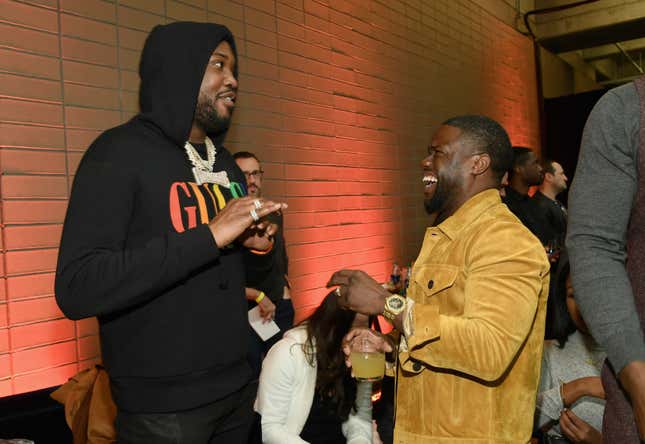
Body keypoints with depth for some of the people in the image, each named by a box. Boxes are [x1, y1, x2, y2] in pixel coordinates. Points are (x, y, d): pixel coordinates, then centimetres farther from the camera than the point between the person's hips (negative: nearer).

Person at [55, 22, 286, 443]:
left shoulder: (225, 162, 9)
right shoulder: (121, 151, -13)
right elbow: (77, 288, -24)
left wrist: (248, 241, -1)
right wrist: (211, 235, -26)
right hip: (163, 403, -7)